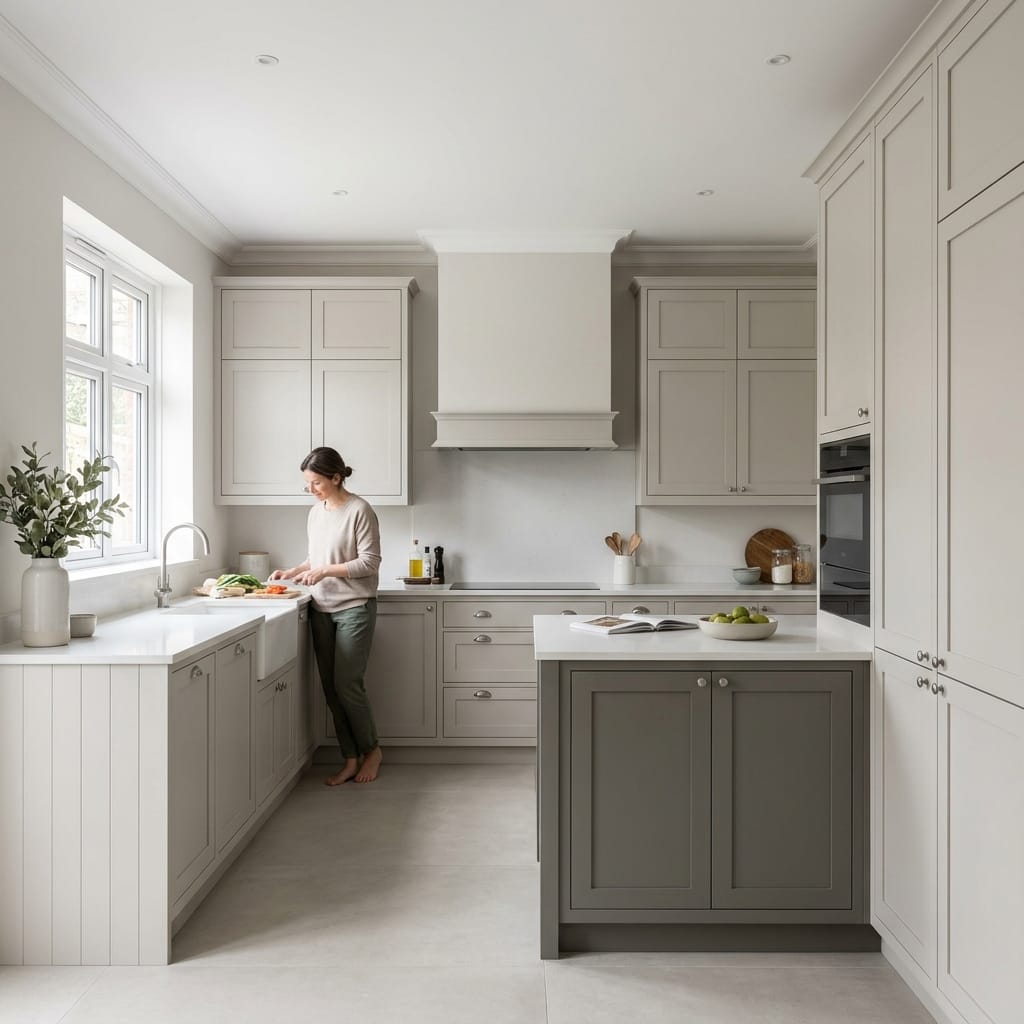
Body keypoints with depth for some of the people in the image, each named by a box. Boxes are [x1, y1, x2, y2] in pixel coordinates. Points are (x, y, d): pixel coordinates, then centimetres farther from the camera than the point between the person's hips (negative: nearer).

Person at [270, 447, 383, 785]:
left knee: (346, 684, -6)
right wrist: (293, 571, 4)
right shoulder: (316, 512, 10)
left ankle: (371, 750, 17)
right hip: (322, 609, 7)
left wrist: (325, 571, -18)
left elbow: (369, 562, -14)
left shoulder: (359, 511, -11)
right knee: (330, 687, 7)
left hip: (354, 608, -7)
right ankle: (350, 759, 18)